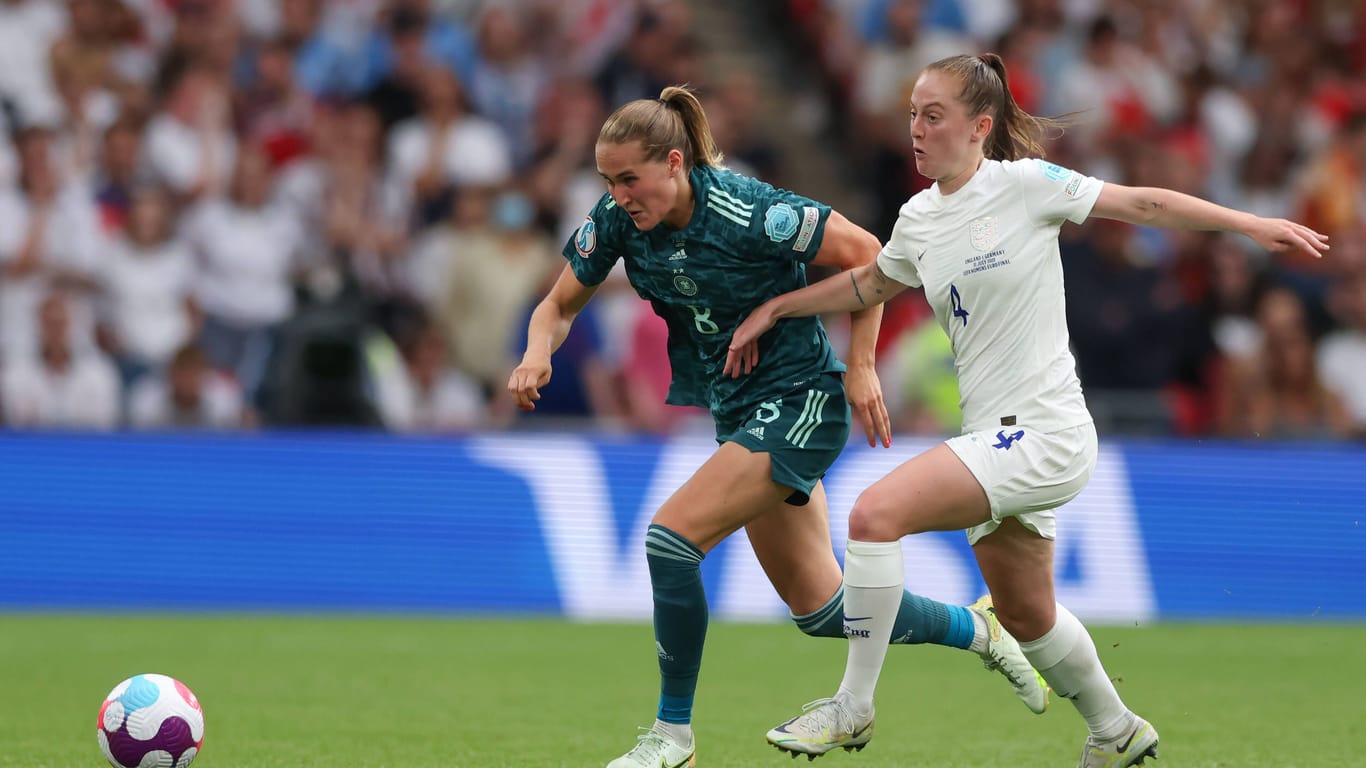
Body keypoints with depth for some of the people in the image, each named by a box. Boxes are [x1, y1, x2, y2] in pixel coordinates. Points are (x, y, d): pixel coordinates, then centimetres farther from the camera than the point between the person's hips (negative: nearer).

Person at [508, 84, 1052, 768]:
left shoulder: (747, 212, -24)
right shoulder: (616, 220, -7)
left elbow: (865, 255, -14)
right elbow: (559, 306, 4)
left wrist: (860, 366, -13)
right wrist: (538, 353, -18)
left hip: (800, 400, -7)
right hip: (738, 412, 7)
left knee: (671, 538, -21)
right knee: (820, 609, 11)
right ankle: (977, 629, 34)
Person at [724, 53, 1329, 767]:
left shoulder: (1025, 184, -11)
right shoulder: (918, 219, 9)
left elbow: (1140, 203, -6)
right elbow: (870, 283, 29)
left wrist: (1251, 224, -8)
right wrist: (774, 309, 28)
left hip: (1043, 433, -8)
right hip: (996, 440, 8)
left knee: (875, 513, -23)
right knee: (1026, 618, 20)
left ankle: (852, 707, -14)